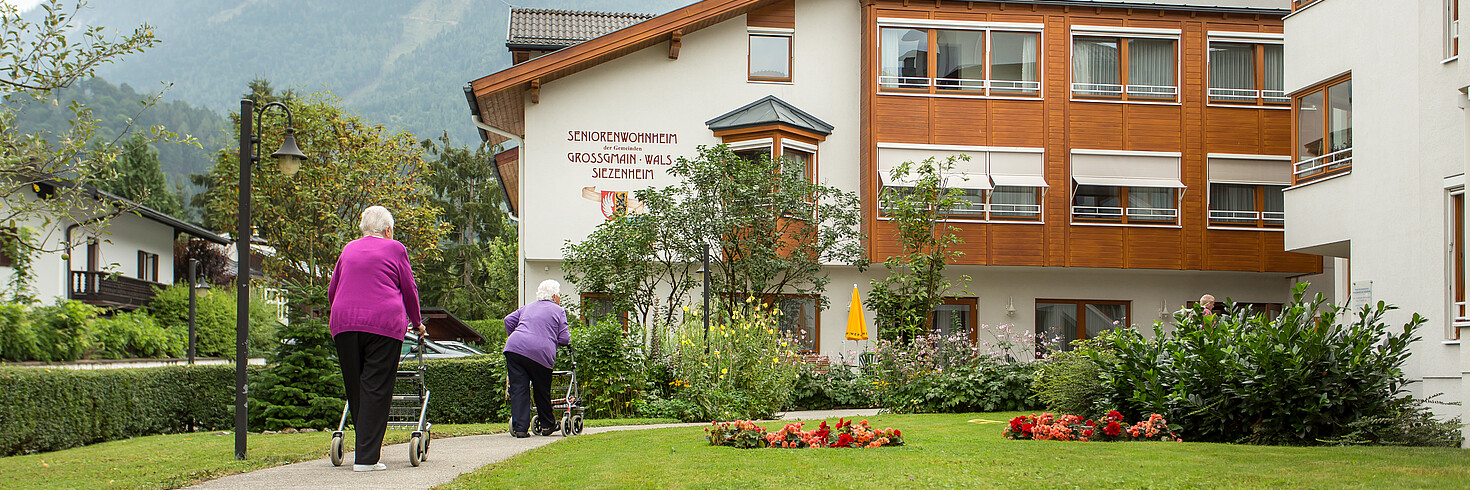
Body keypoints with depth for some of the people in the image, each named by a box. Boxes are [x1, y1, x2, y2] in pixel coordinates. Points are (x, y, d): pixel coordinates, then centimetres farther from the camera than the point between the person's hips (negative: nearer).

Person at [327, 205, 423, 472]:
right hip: (384, 324, -4)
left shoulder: (349, 249, 20)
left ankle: (366, 448, 13)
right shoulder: (394, 249, 8)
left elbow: (331, 292, 24)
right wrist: (417, 323, 25)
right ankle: (366, 458, -9)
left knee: (355, 389, 10)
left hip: (344, 323, 4)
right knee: (376, 390, -5)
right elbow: (409, 290, 11)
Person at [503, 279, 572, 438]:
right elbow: (564, 338, 6)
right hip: (540, 353, -3)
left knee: (518, 390, 1)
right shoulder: (558, 311, 13)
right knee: (542, 391, 12)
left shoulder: (528, 307, 27)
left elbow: (509, 320, 23)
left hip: (514, 348, 3)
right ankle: (547, 426, 24)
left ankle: (519, 428, -6)